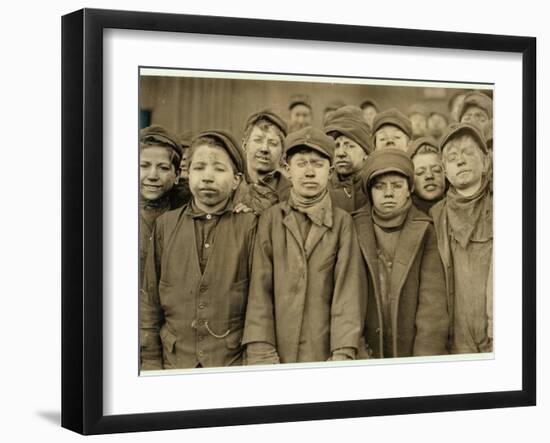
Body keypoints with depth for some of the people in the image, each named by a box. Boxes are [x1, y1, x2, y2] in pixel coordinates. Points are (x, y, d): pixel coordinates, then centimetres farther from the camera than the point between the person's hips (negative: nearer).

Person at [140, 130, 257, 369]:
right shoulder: (165, 225, 6)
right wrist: (150, 363, 2)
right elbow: (149, 302, 7)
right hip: (175, 362, 2)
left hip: (235, 366, -2)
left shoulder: (249, 226, -1)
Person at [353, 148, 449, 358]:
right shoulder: (356, 229, 5)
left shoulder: (424, 232, 2)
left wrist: (426, 360, -13)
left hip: (412, 353, -1)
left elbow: (433, 303, -4)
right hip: (366, 354, 1)